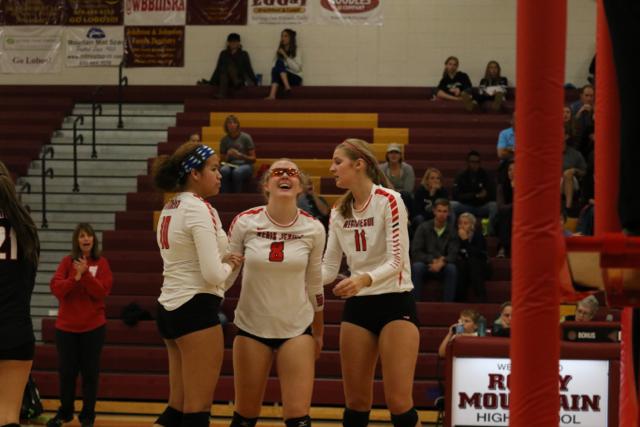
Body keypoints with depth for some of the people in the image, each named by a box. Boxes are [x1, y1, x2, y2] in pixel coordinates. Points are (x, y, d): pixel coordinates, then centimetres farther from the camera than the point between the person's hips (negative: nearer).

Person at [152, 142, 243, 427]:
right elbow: (213, 274, -20)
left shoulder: (169, 210, 14)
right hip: (196, 310, -9)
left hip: (170, 309, 9)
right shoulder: (200, 209, -13)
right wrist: (230, 265, 1)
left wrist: (224, 258, 9)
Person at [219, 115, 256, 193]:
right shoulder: (224, 140, 8)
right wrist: (228, 155, -9)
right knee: (223, 171, -36)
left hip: (245, 165, -2)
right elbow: (222, 159, 14)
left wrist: (240, 155, -17)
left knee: (237, 172, -39)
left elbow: (253, 159, 0)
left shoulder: (246, 137, -1)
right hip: (230, 165, 2)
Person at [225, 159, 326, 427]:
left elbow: (314, 284, 7)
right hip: (252, 327, 0)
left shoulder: (313, 228, -5)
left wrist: (318, 333, 14)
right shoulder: (245, 222, -8)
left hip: (297, 329, 0)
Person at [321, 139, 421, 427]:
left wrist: (364, 279, -36)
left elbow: (397, 261, -18)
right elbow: (329, 267, 9)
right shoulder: (339, 211, 8)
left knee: (398, 402, -13)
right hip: (357, 306, 6)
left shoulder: (389, 201, -10)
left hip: (395, 303, -6)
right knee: (355, 401, 5)